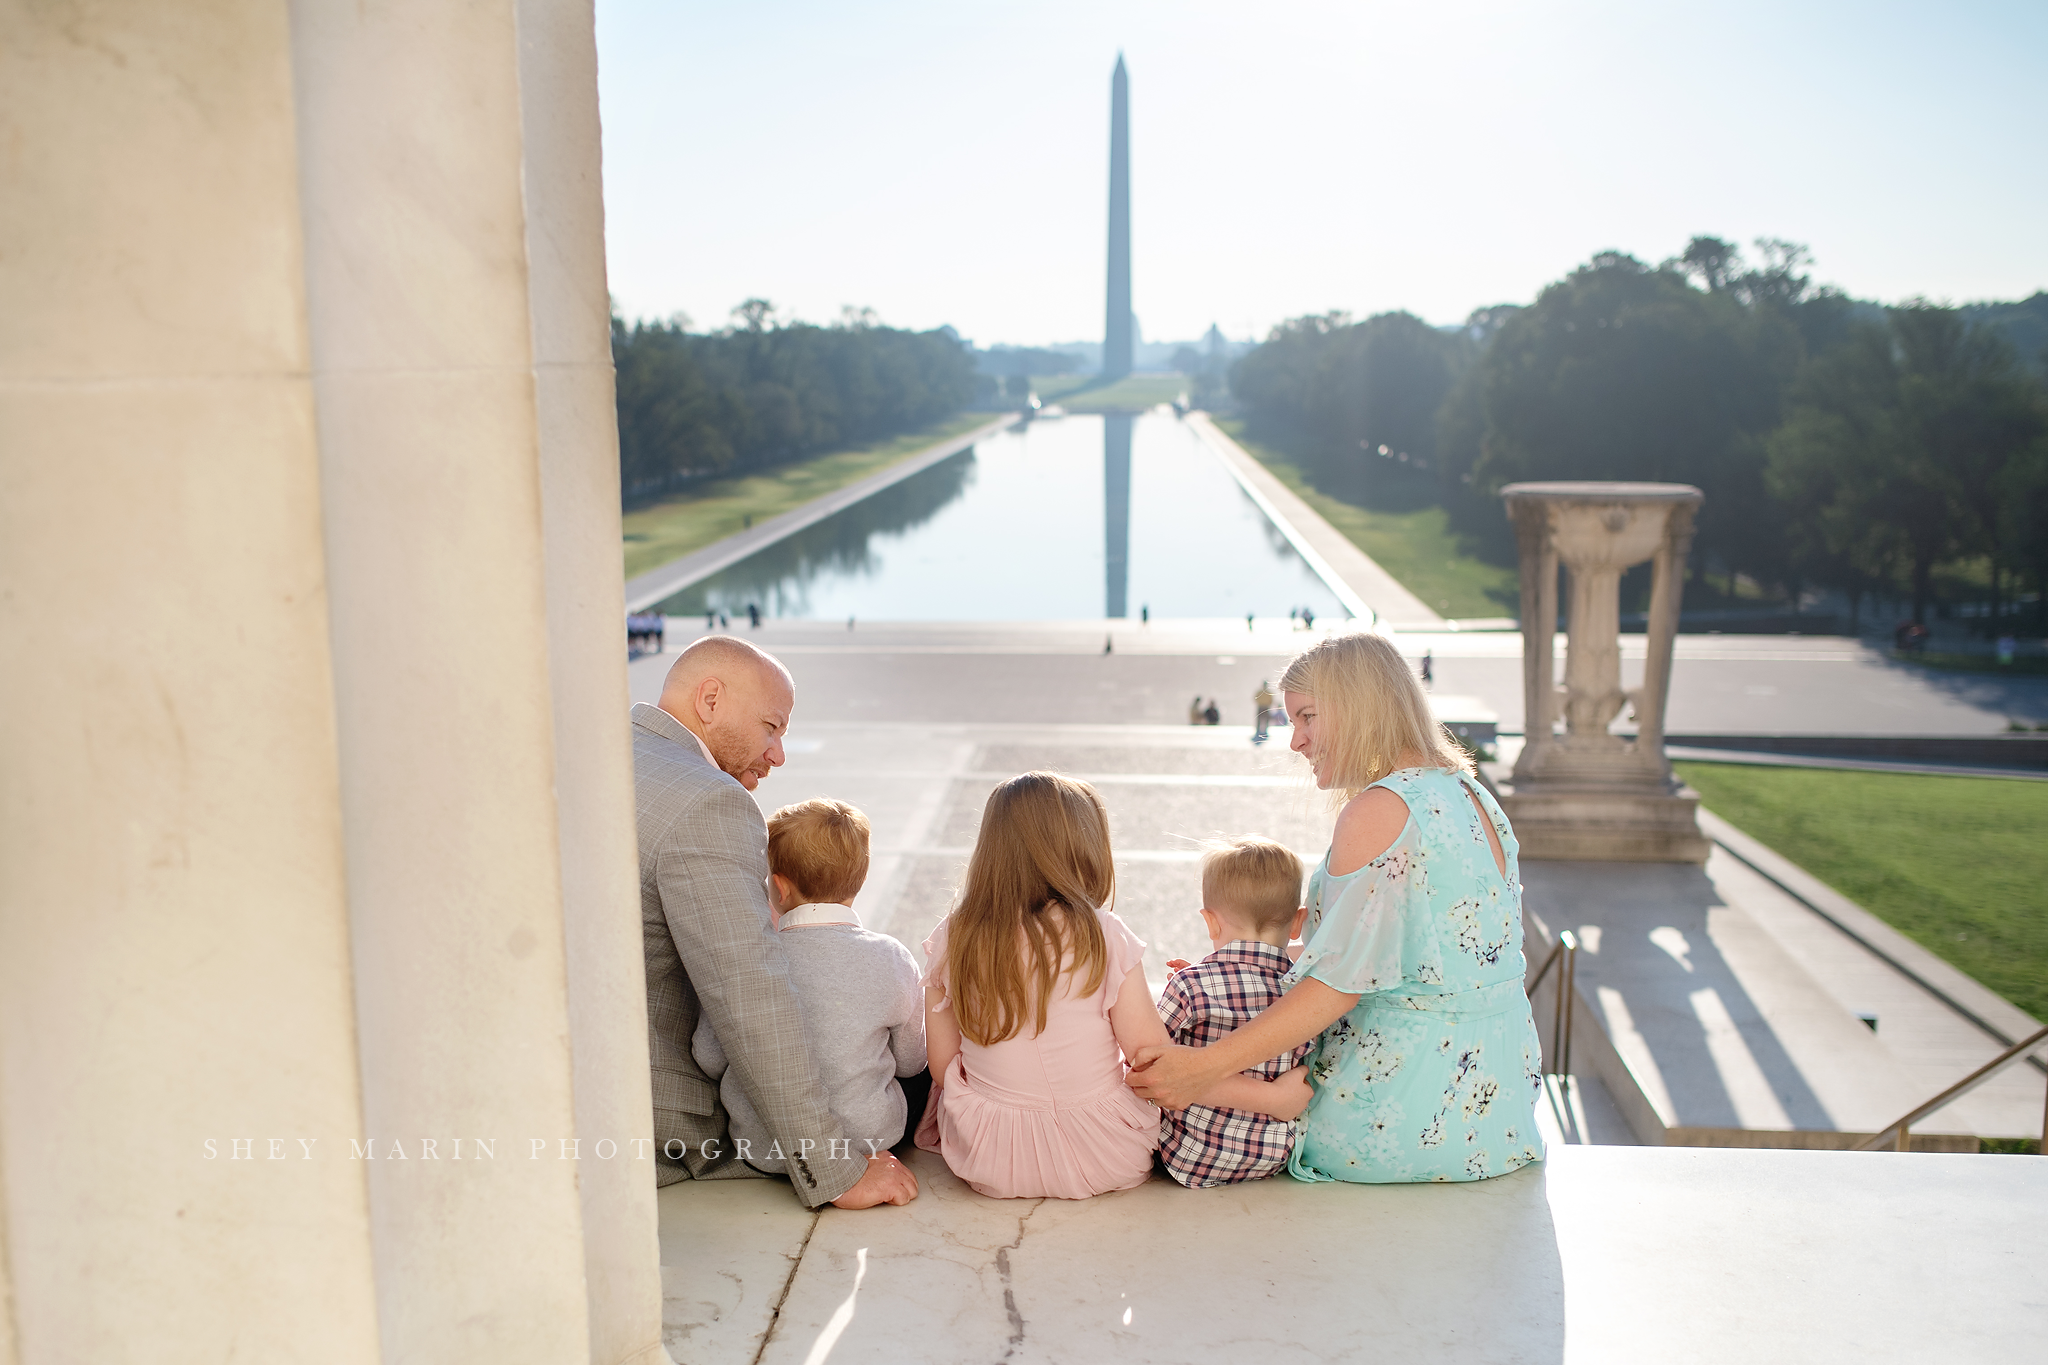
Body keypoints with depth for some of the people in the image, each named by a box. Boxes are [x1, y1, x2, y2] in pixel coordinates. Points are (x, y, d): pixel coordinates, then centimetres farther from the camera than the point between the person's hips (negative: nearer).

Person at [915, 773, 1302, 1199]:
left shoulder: (950, 941, -8)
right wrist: (1275, 1095, -8)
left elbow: (943, 1066, 0)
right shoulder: (1103, 938, -16)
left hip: (986, 1166, 1)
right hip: (1097, 1163, 0)